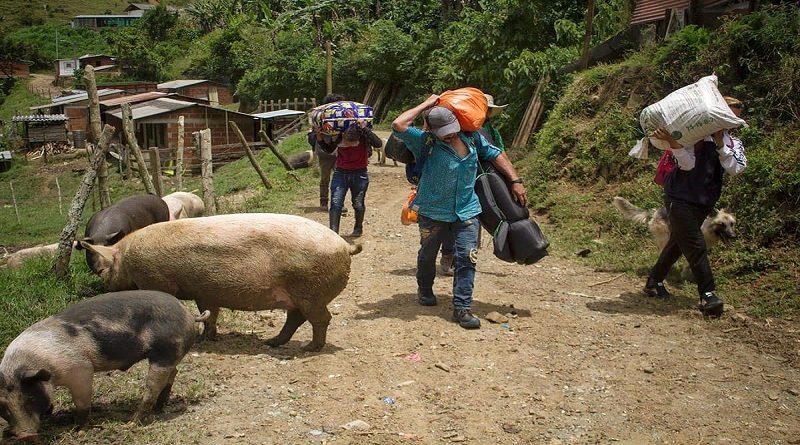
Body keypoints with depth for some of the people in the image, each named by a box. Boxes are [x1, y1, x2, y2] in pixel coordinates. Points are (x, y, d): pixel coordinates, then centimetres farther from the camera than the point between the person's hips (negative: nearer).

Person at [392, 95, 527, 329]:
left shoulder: (472, 138, -2)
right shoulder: (425, 142, -13)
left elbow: (496, 155, 9)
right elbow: (398, 125, -27)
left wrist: (515, 181, 3)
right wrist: (426, 104, -18)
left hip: (467, 211, 2)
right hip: (433, 211, -1)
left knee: (466, 258, -8)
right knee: (427, 255, 17)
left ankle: (462, 307, -3)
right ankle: (425, 290, 44)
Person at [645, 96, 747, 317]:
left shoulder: (733, 143, 10)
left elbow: (736, 168, -9)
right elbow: (688, 164, -17)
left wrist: (720, 143, -17)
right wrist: (672, 142, -33)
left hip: (704, 203, 6)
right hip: (680, 197, -6)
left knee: (678, 243, 15)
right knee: (696, 245, -12)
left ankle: (654, 282, 29)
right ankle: (707, 295, -11)